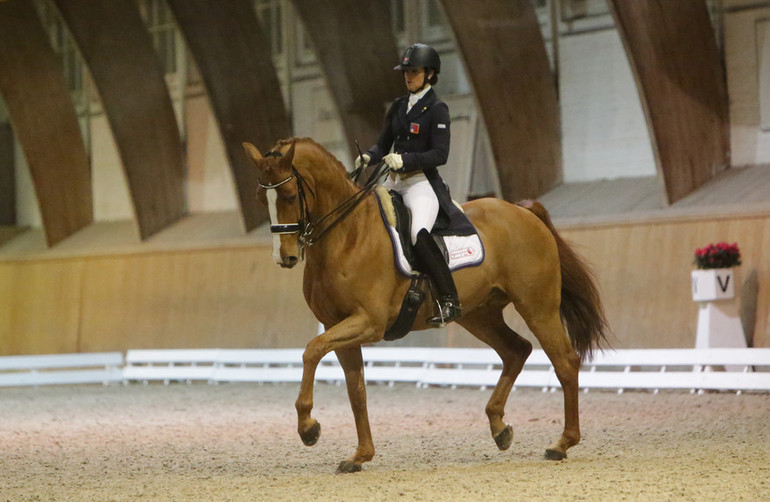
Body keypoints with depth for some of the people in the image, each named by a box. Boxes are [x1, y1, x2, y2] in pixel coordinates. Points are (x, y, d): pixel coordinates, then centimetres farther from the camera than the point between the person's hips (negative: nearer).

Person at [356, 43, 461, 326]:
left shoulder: (436, 109, -5)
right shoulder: (398, 106, 15)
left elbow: (440, 154, -13)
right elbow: (384, 143, 17)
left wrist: (405, 159, -24)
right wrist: (368, 157, -4)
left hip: (421, 182, -8)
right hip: (394, 181, 8)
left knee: (419, 233, -31)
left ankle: (449, 301, -27)